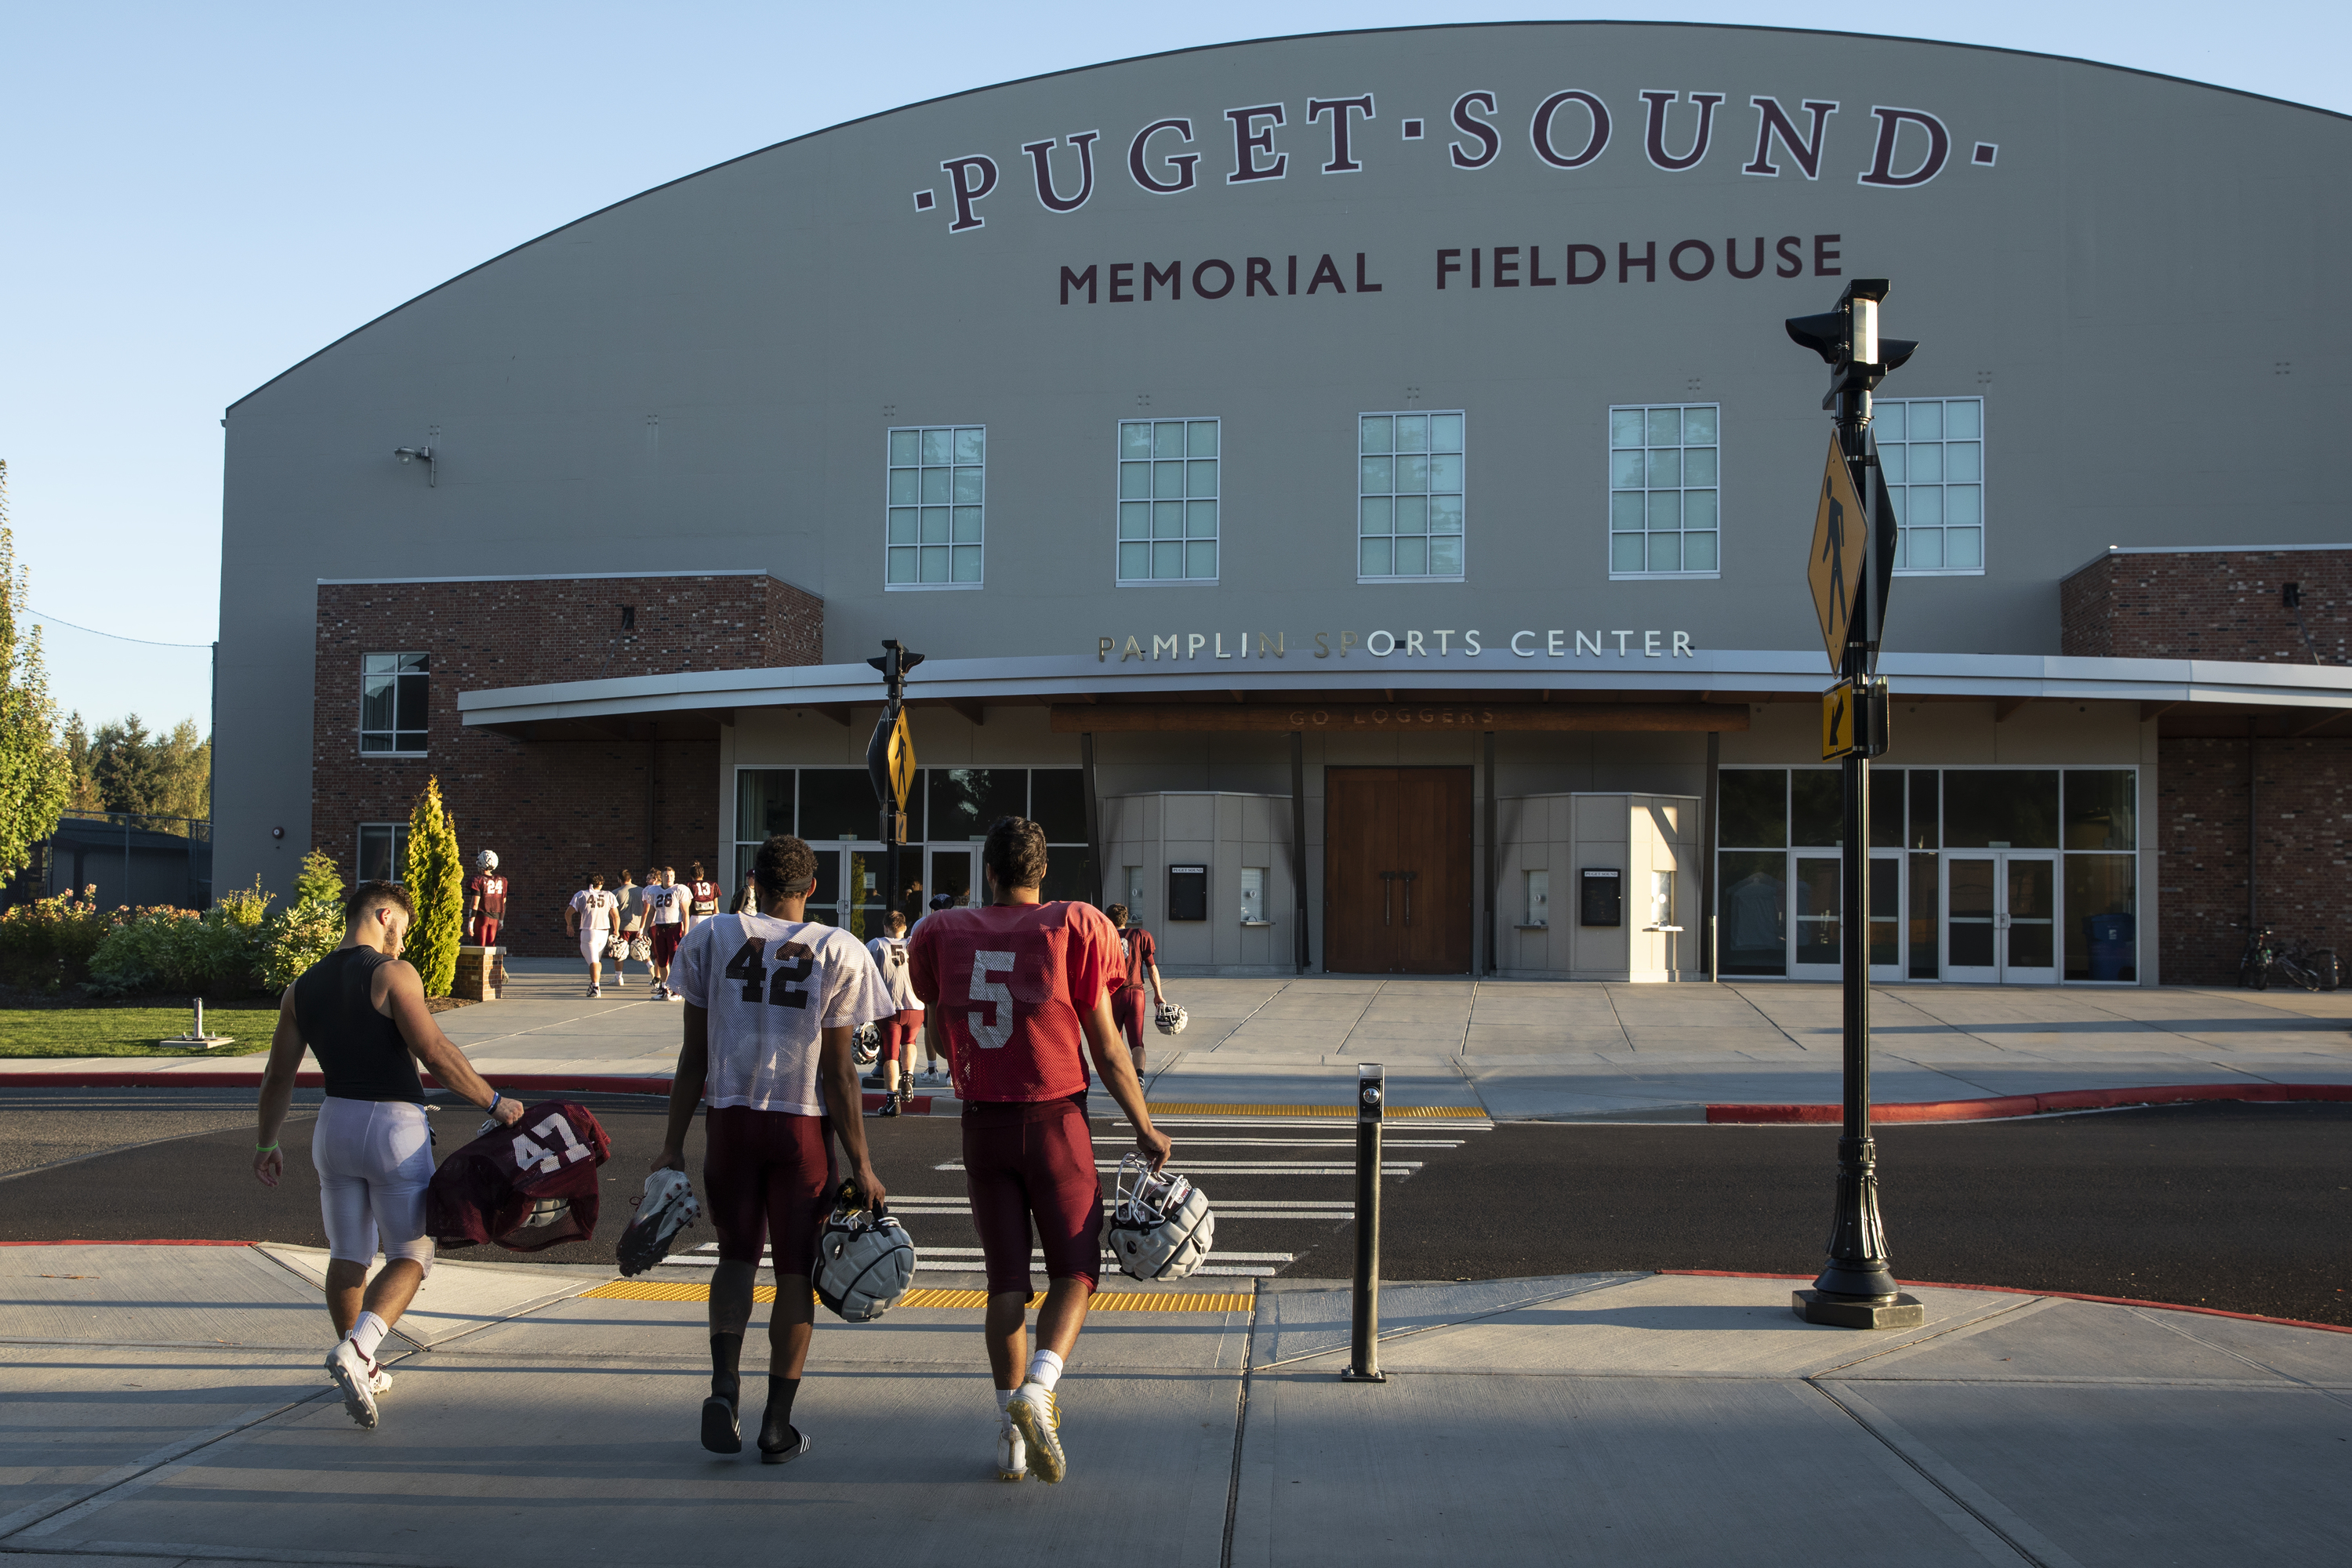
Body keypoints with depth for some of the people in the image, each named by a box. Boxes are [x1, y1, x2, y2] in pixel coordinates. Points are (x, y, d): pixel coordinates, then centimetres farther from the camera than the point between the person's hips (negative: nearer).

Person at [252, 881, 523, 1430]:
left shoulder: (302, 988, 9)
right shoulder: (392, 975, -11)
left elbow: (278, 1076, 13)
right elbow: (435, 1051, -20)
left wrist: (266, 1143, 24)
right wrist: (493, 1102, -12)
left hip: (335, 1121, 6)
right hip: (395, 1125, -6)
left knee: (347, 1256, 17)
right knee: (411, 1256, 4)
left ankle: (361, 1371, 25)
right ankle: (357, 1348, -18)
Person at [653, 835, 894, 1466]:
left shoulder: (710, 937, 2)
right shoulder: (838, 952, -3)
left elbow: (694, 1054, 2)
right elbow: (839, 1072, -5)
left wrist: (674, 1143, 8)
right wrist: (861, 1165, 0)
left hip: (731, 1118, 2)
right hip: (804, 1127, -2)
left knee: (737, 1255, 18)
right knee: (795, 1271, 9)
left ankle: (724, 1384, -3)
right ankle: (777, 1424, 12)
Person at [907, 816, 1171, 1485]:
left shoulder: (944, 934, 3)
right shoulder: (1074, 928, -6)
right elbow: (1106, 1046, -6)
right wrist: (1145, 1127, 4)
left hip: (983, 1125, 3)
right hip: (1057, 1121, -3)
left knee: (1006, 1280, 9)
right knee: (1074, 1273, 8)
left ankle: (1012, 1438, 8)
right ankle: (1038, 1387, -17)